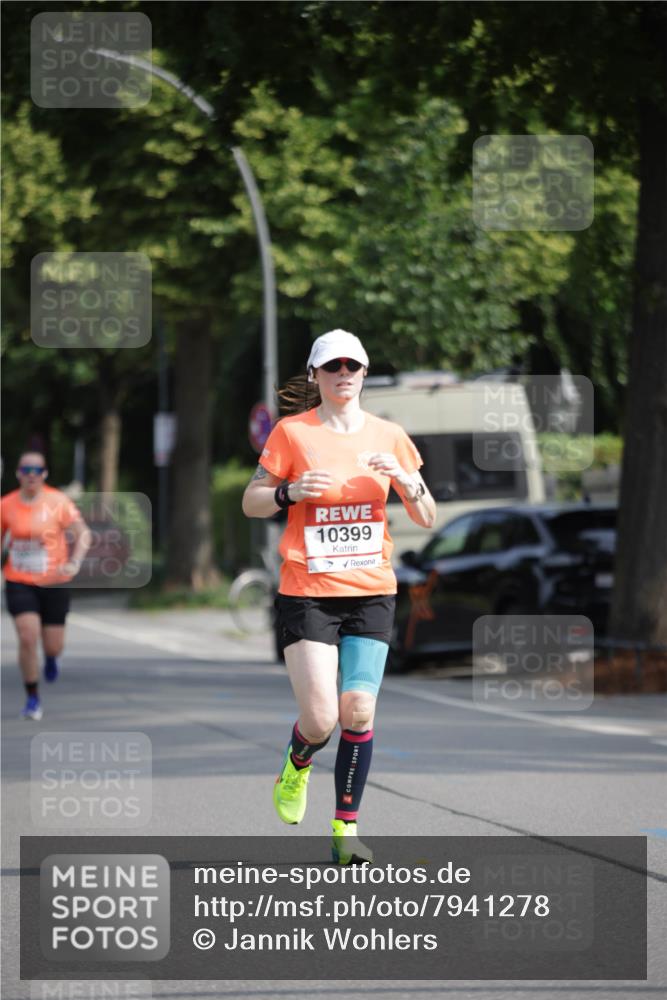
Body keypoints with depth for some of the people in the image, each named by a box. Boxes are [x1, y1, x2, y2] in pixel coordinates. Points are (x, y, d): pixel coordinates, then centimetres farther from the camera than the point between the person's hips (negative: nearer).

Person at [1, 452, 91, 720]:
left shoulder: (58, 502, -8)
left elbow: (83, 533, -12)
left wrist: (75, 562, -27)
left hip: (53, 583, 0)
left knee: (53, 645, 6)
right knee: (27, 638, -16)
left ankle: (51, 658, 47)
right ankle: (32, 698, -1)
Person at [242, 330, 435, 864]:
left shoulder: (389, 436, 6)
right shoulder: (292, 432, -2)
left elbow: (427, 518, 9)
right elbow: (250, 503, 4)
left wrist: (410, 484, -11)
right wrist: (290, 492, -16)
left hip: (371, 592, 2)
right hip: (306, 593, -2)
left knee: (358, 712, -6)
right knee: (320, 718, -10)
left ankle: (346, 829, 6)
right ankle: (298, 763, 26)